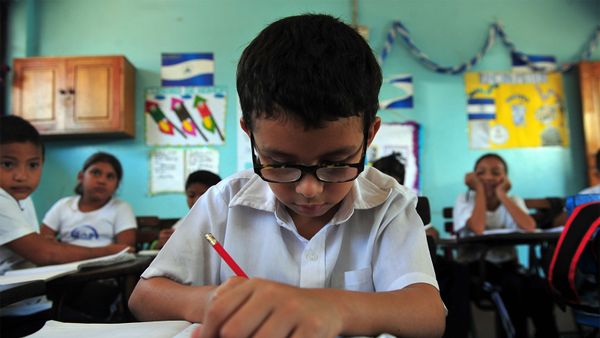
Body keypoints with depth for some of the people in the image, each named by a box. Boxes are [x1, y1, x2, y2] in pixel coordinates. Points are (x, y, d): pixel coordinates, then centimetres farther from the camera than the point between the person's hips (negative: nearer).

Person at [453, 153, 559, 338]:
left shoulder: (513, 201, 6)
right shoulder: (465, 199, -2)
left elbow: (529, 227, -17)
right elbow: (478, 229, -25)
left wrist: (501, 194, -11)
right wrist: (479, 189, -14)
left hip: (507, 264, 3)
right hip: (476, 266, -3)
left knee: (540, 287, -27)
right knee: (513, 284, -32)